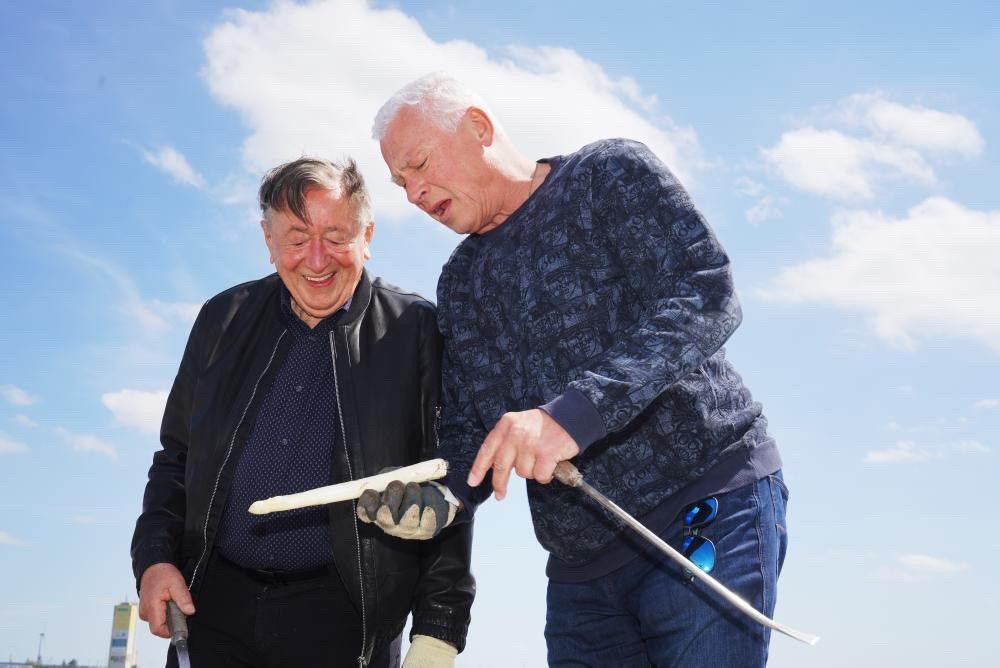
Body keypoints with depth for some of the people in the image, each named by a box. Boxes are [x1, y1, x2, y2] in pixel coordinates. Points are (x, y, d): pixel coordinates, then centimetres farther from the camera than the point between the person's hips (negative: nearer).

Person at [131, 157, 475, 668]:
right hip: (214, 604, 3)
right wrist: (155, 558, 2)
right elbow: (176, 458, 16)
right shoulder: (225, 319, 7)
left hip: (342, 614, -3)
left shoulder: (414, 332, -4)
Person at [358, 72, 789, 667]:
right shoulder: (459, 283, 17)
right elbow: (469, 432, 13)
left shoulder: (609, 174, -2)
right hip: (581, 566, 6)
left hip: (705, 513, -6)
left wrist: (574, 412, -28)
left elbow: (706, 295, -17)